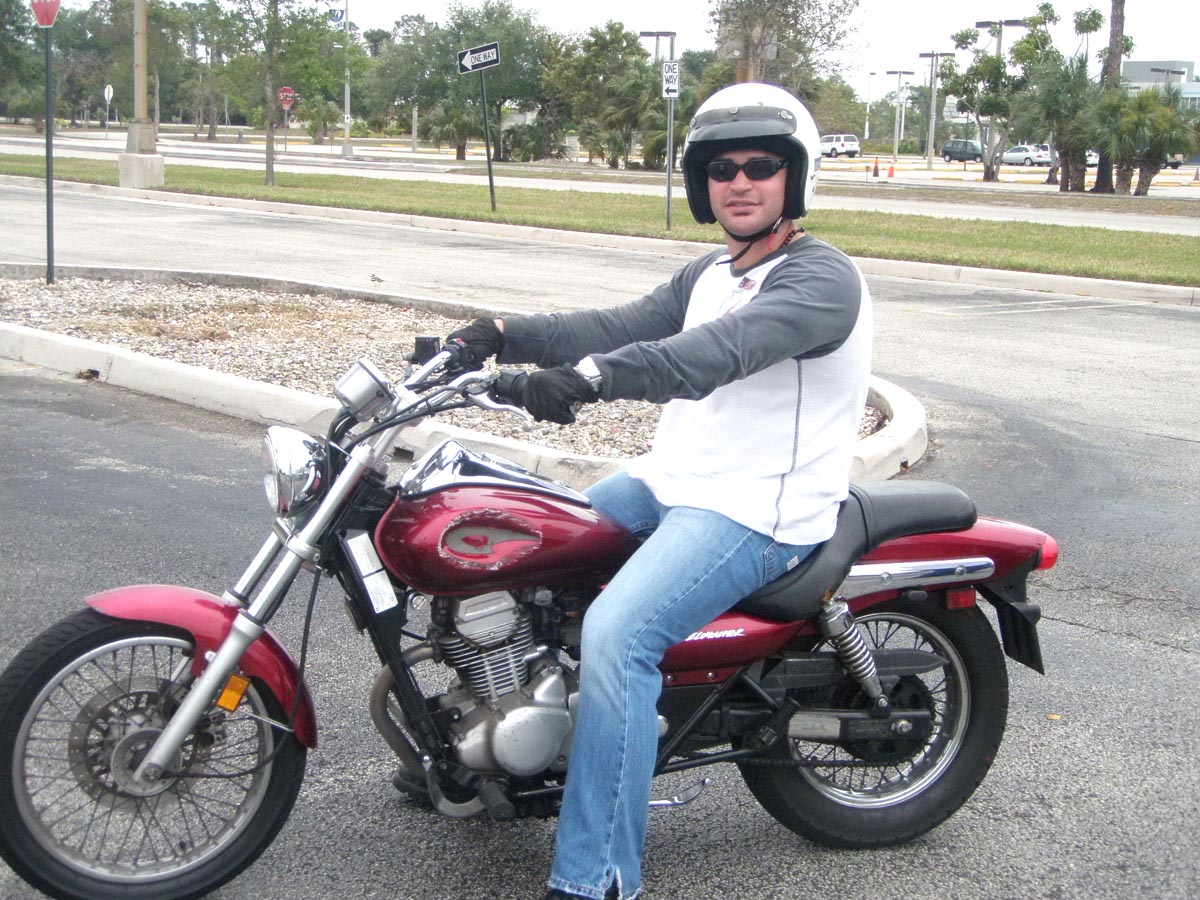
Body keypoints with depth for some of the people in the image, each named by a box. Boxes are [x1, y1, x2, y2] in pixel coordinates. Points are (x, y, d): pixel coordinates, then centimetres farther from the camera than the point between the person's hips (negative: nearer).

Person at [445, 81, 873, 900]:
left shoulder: (822, 278, -15)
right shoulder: (709, 276, 16)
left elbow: (724, 350, -33)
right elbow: (619, 327, 5)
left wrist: (593, 376, -45)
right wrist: (504, 334, -10)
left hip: (757, 511, -10)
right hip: (671, 484, 10)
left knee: (616, 632, -29)